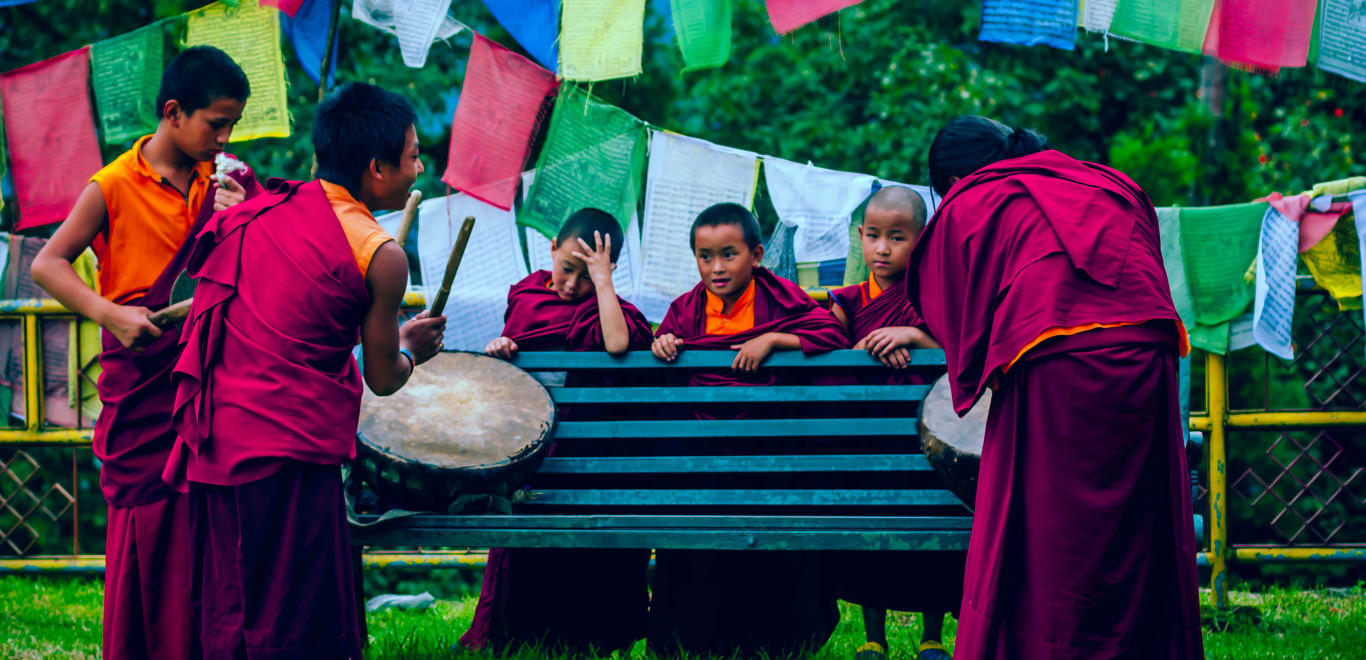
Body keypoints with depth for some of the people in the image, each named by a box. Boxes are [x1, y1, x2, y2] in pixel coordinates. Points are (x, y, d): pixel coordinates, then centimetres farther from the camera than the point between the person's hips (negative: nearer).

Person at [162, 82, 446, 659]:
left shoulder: (262, 210, 8)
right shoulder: (382, 258, -8)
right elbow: (382, 379, 0)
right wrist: (412, 349, 21)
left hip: (214, 443, 7)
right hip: (289, 450, -7)